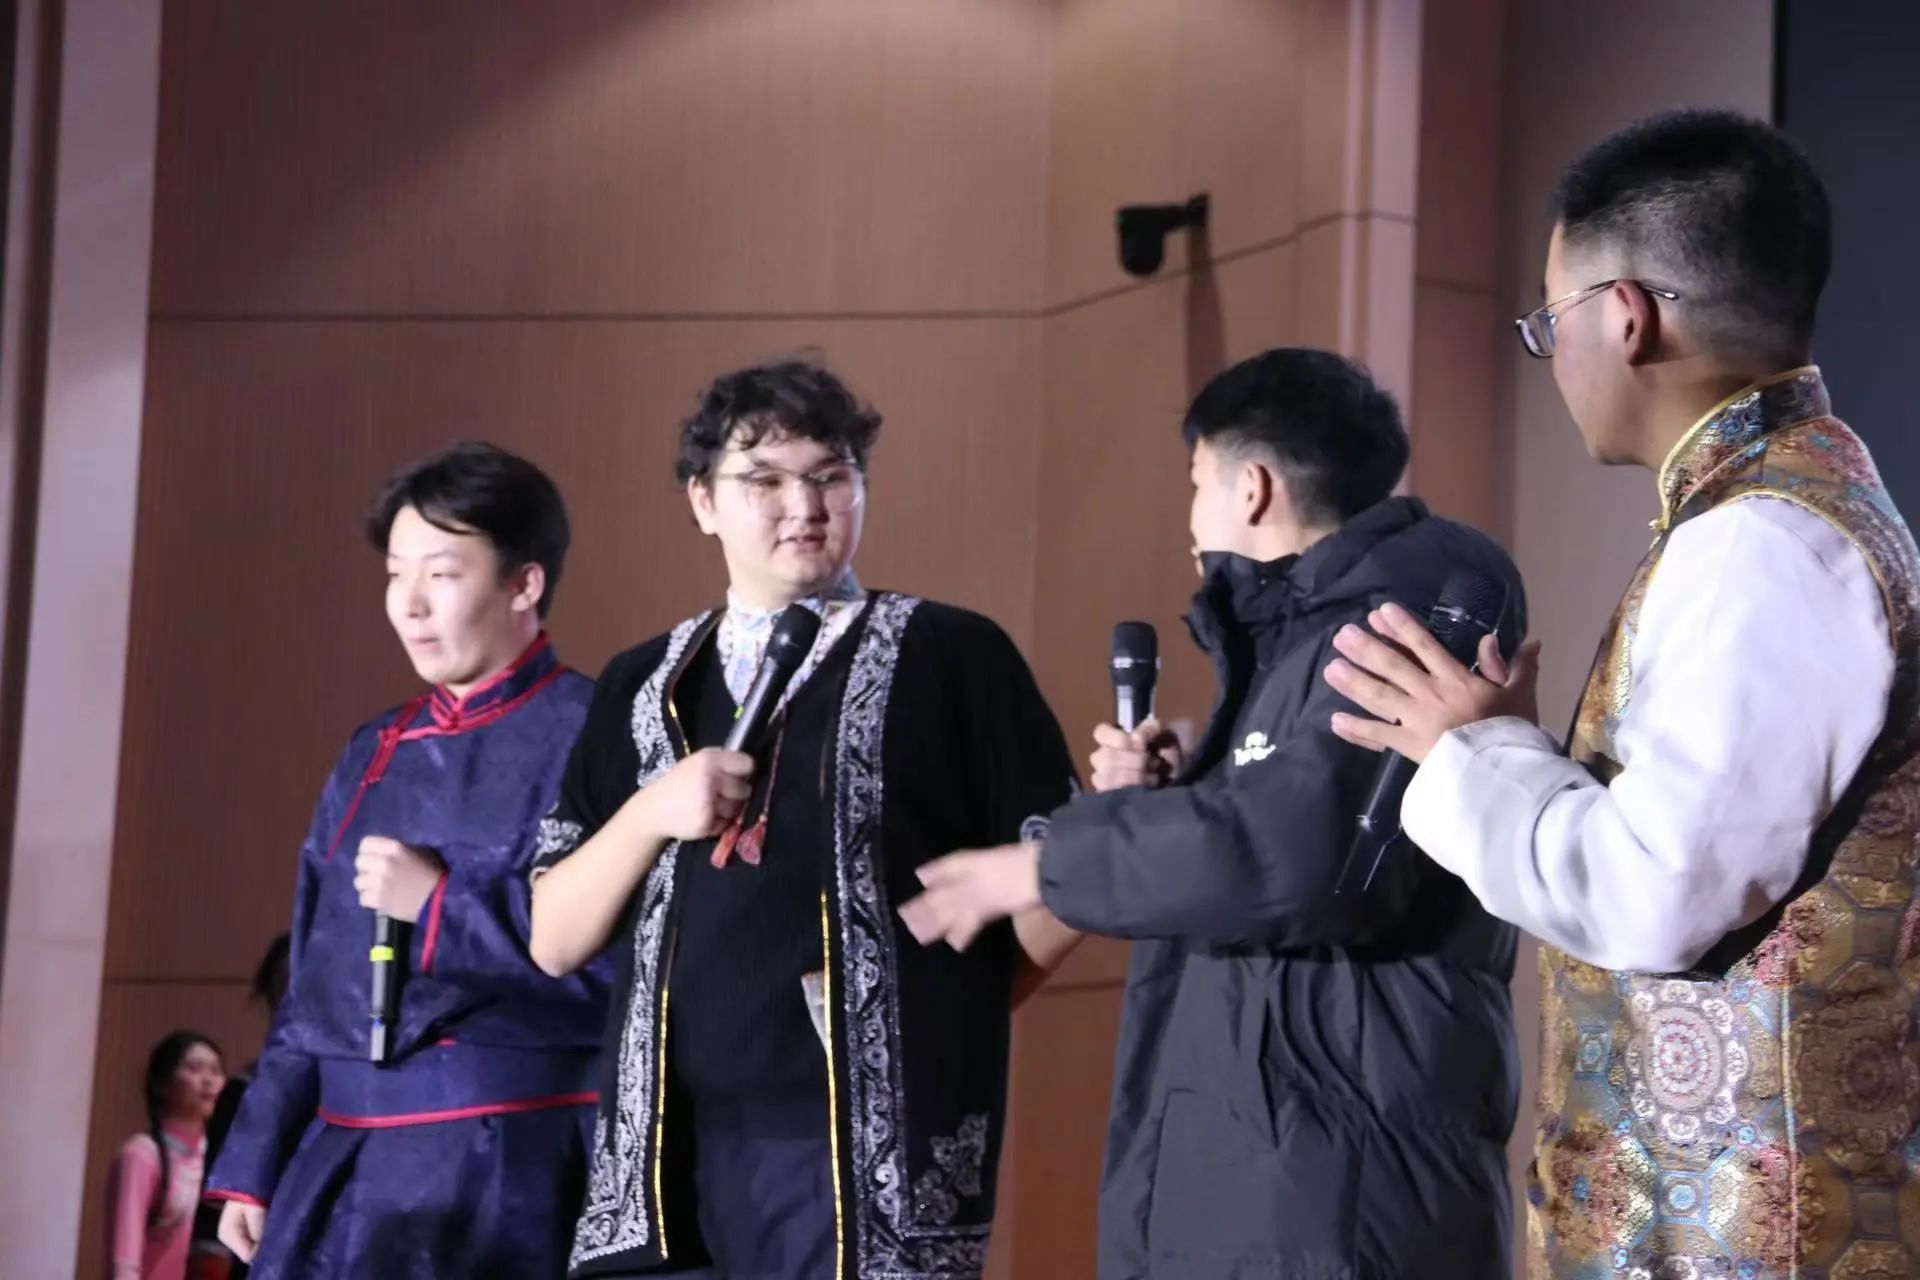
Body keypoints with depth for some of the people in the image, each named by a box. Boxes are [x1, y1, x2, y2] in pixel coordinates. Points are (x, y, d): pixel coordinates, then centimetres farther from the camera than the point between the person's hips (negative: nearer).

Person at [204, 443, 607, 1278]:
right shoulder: (374, 757, 15)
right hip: (342, 1155, 7)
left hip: (500, 1158, -7)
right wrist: (253, 1166, 15)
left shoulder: (586, 737, -7)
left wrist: (442, 903, -15)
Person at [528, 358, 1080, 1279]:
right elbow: (554, 942, 12)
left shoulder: (951, 655, 2)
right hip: (666, 1148, 4)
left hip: (871, 1146, -4)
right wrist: (648, 814, -4)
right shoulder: (644, 687, 15)